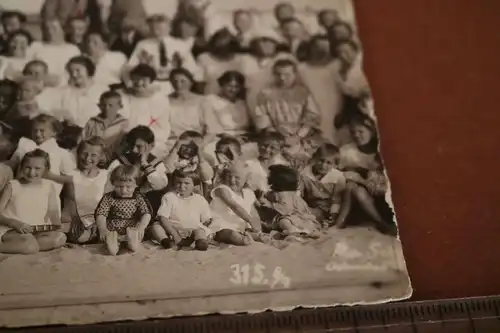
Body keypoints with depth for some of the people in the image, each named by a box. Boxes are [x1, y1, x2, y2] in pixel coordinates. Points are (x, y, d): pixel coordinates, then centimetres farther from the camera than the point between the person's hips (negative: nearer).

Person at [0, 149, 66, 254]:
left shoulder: (48, 186, 11)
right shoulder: (12, 185, 3)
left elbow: (53, 212, 9)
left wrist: (56, 225, -14)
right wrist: (15, 223, -18)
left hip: (37, 230, 5)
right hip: (11, 230, -5)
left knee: (60, 237, -28)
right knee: (31, 246, -37)